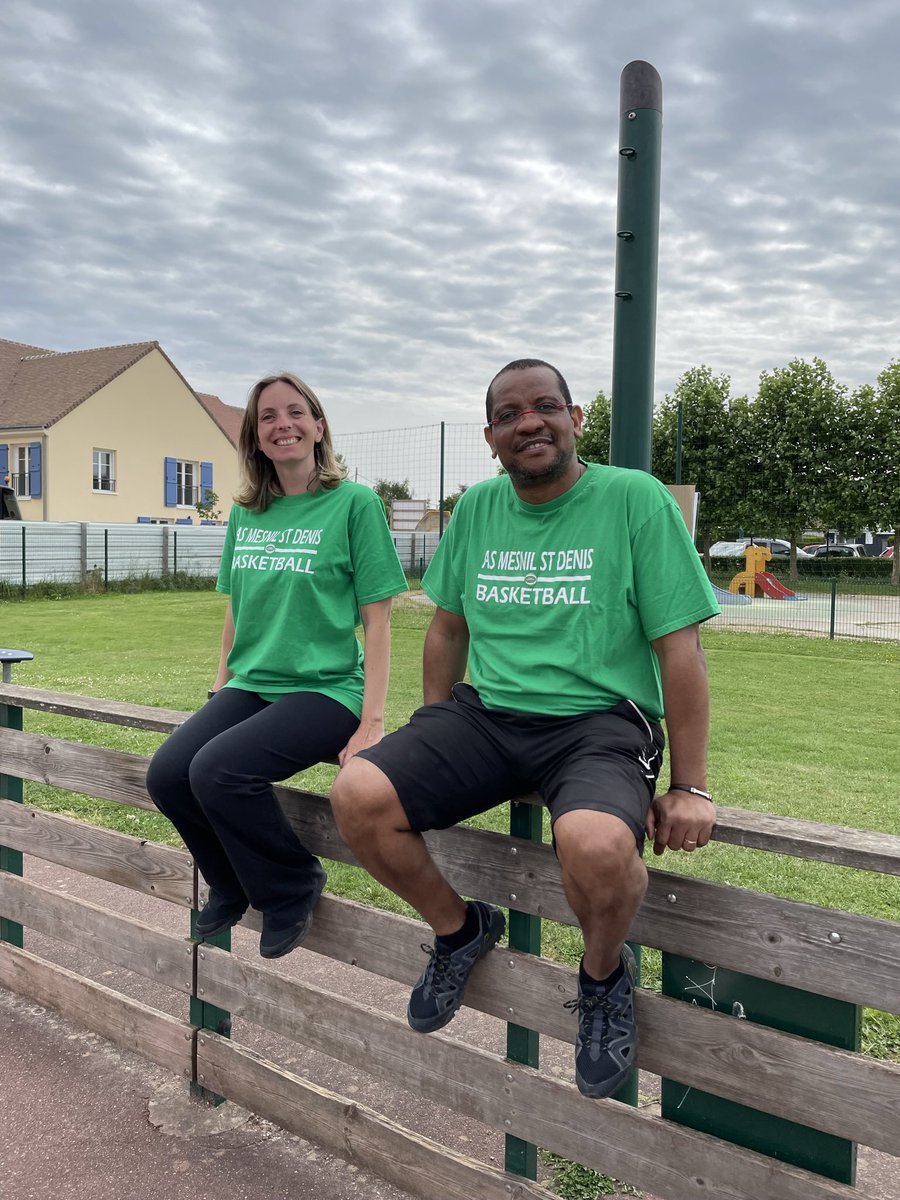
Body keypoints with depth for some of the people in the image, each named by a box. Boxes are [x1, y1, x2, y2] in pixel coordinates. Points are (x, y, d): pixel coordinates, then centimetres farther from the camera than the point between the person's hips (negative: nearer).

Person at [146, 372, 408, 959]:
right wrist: (221, 686, 15)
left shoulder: (354, 502, -5)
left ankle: (293, 889, 2)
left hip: (325, 689, -5)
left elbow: (376, 619, -8)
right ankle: (234, 888, 14)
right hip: (250, 685, 6)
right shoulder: (246, 513, 12)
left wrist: (372, 721, -14)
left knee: (216, 770, -27)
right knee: (167, 773, -17)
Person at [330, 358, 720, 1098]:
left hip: (599, 719, -4)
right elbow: (449, 628, 18)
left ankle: (605, 975, 2)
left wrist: (690, 788, -8)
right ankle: (459, 929, 12)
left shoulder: (635, 499, -5)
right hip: (485, 712, 5)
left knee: (594, 842, -36)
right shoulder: (477, 509, 9)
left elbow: (680, 649, -6)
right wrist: (432, 751, 17)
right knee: (358, 796, -18)